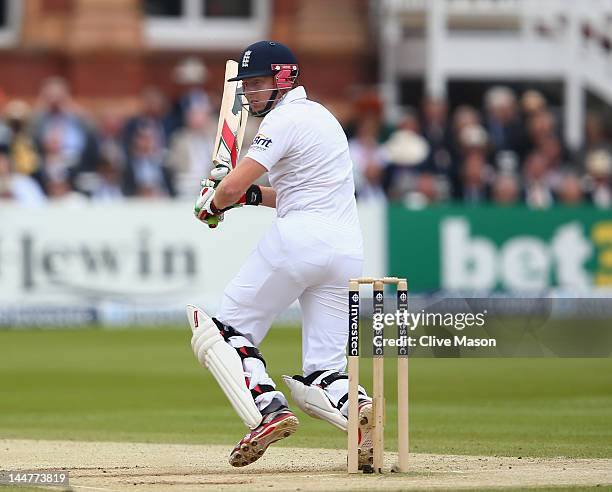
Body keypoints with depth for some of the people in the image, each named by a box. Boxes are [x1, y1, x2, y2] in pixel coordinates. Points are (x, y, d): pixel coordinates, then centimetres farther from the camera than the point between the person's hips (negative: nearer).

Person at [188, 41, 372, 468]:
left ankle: (269, 409, -17)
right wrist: (254, 195, 19)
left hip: (299, 238, -8)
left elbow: (230, 186, -12)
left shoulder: (286, 119, -4)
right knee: (322, 375, 6)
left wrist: (212, 205, 9)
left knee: (229, 329, 5)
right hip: (348, 249, 8)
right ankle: (358, 407, -25)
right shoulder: (322, 116, 25)